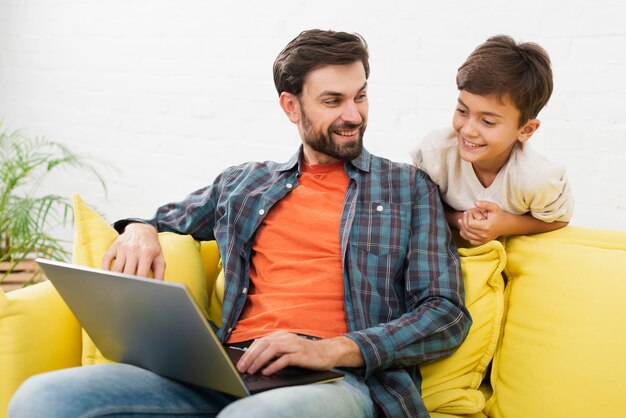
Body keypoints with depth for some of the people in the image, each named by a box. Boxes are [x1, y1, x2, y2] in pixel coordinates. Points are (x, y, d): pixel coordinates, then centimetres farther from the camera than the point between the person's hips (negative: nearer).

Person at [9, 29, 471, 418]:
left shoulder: (410, 188, 15)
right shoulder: (242, 184, 24)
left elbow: (447, 316, 6)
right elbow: (166, 220, 40)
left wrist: (333, 350, -11)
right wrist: (139, 230, 12)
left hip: (343, 380, -4)